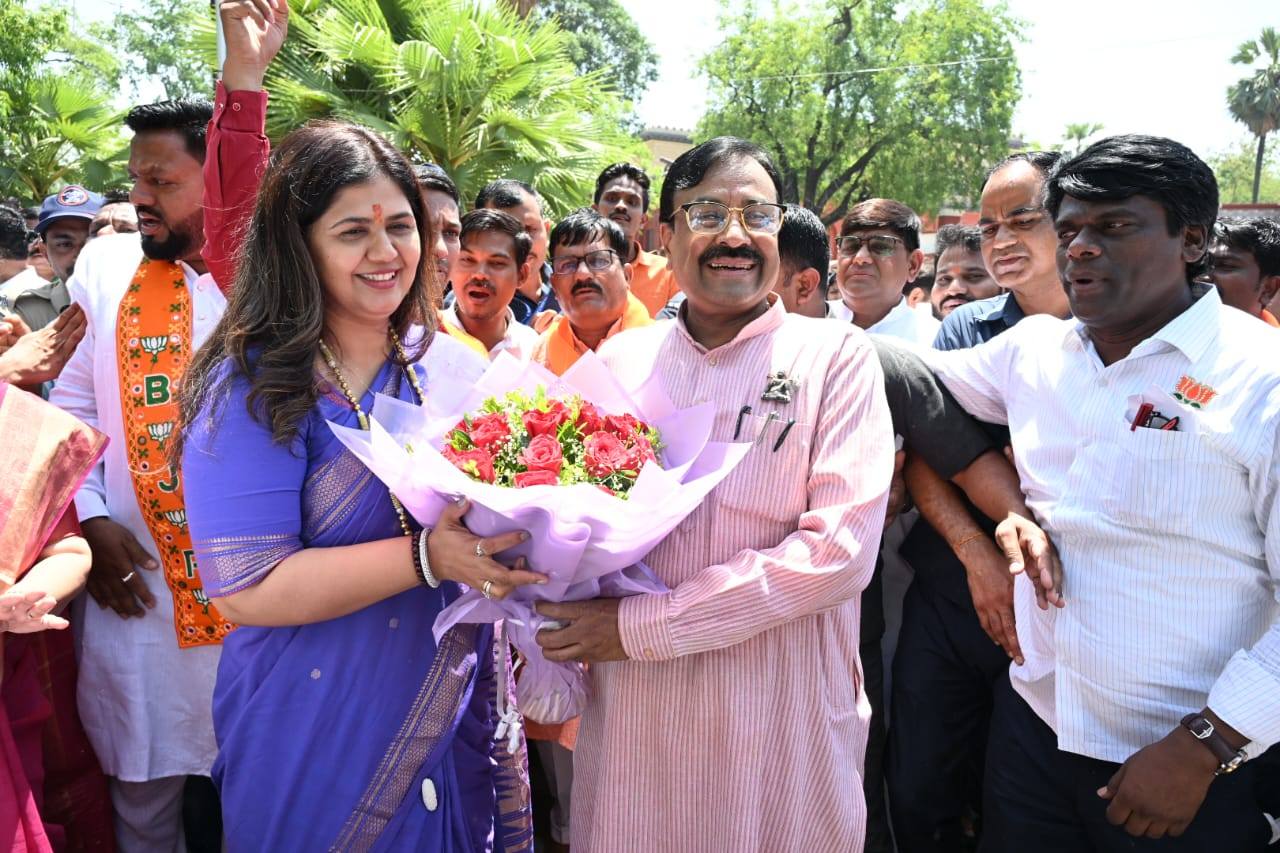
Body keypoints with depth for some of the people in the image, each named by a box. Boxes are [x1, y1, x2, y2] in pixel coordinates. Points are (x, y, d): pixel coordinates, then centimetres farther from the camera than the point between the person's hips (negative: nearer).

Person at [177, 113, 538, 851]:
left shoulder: (458, 370, 0)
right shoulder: (254, 389, -15)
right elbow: (246, 588, -22)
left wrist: (524, 527, -14)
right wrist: (427, 558, -30)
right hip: (319, 744, -4)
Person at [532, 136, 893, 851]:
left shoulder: (837, 356, -5)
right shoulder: (620, 359, 5)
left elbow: (841, 547, -16)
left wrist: (644, 625, -18)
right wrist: (551, 671, -7)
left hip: (784, 730, -2)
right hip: (629, 721, 3)